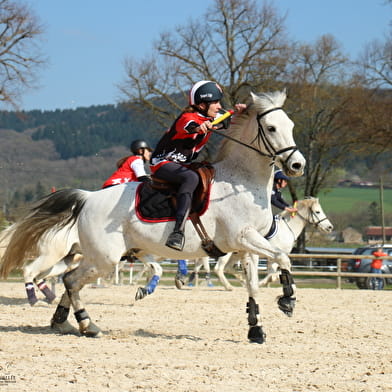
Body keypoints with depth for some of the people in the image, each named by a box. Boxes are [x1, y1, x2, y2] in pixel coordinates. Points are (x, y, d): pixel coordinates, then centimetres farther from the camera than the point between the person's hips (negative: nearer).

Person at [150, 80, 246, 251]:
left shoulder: (211, 118, 5)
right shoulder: (187, 118, -20)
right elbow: (188, 126, -43)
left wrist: (240, 111, -16)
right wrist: (198, 127, -67)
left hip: (184, 164, 9)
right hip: (162, 163, -9)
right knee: (191, 178, -37)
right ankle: (178, 231, -48)